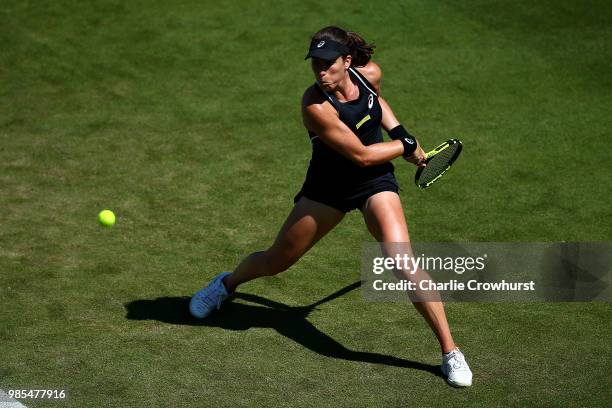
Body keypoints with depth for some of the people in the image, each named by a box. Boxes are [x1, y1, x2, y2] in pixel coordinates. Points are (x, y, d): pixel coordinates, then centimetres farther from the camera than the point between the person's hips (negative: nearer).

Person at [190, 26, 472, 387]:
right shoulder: (316, 106, -29)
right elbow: (362, 155, -25)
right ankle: (226, 284, 49)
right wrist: (407, 145, -13)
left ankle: (450, 351, -9)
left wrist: (398, 130, 4)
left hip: (375, 180, 1)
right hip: (328, 183, -1)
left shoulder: (370, 73, -14)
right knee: (278, 260, 13)